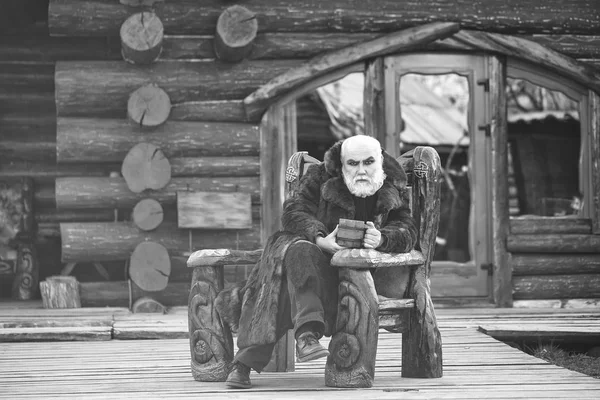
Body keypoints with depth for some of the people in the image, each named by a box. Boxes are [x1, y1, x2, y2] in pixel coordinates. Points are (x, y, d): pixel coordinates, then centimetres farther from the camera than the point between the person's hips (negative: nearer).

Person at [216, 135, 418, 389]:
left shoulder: (394, 189, 8)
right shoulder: (320, 178, 3)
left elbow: (408, 233, -1)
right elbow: (294, 211, -8)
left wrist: (382, 238, -26)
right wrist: (319, 239, -29)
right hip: (319, 255, 0)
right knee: (299, 253, -40)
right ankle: (308, 330, -56)